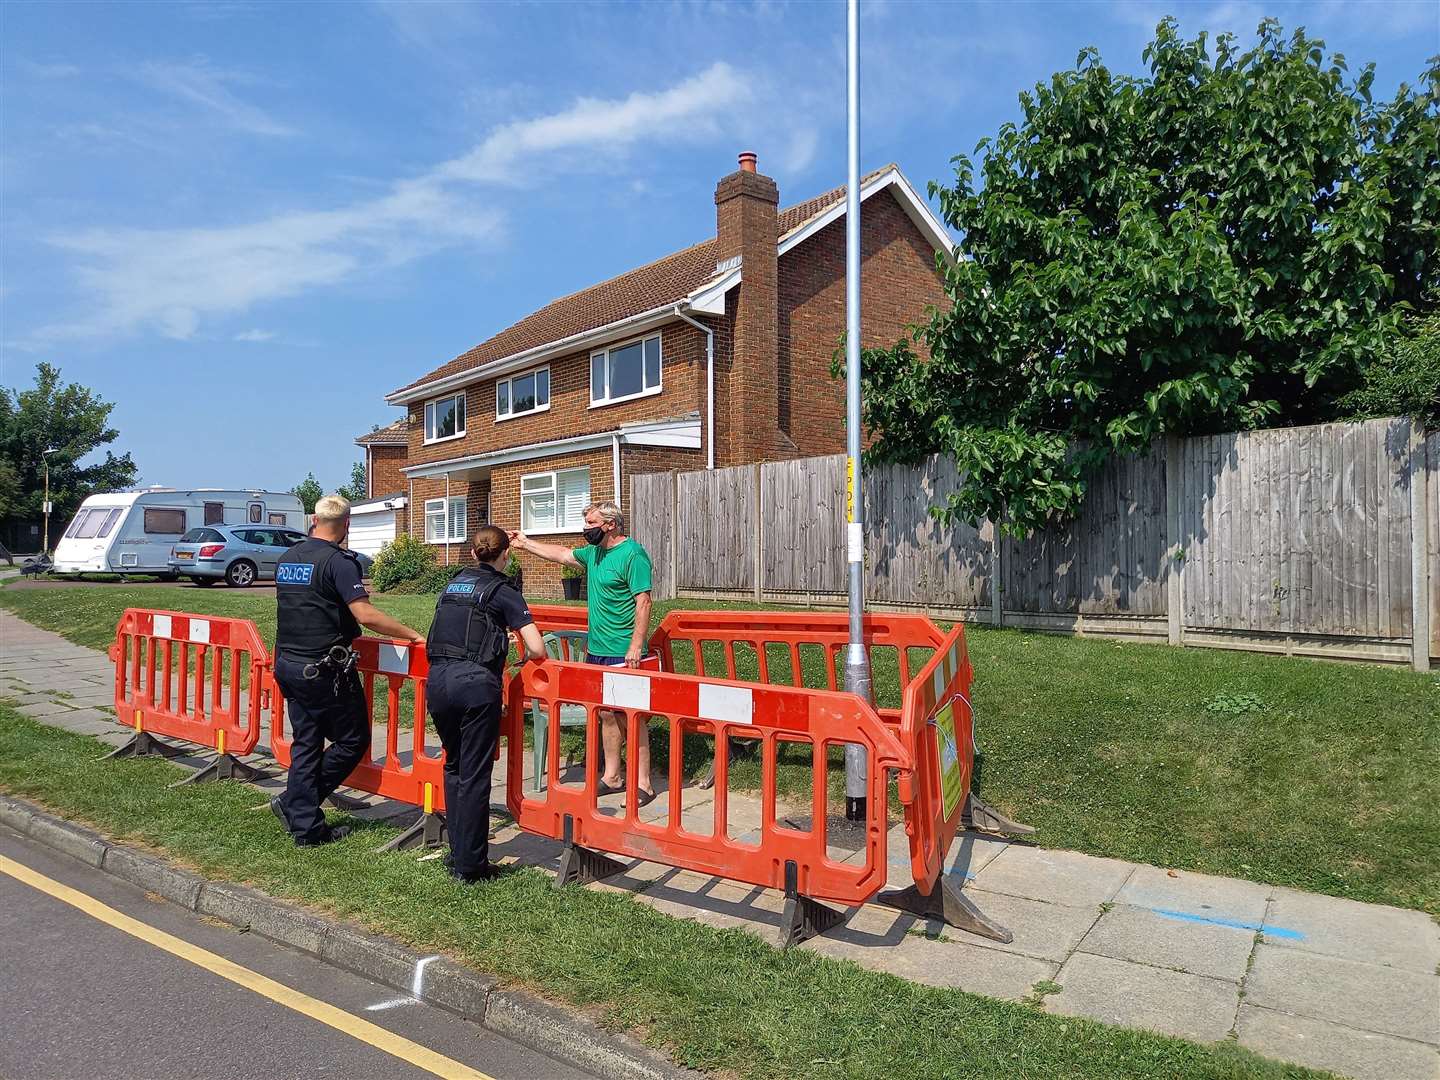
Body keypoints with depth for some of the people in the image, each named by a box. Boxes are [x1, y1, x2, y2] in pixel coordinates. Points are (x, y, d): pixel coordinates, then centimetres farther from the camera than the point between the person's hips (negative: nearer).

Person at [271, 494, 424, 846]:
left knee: (305, 744, 13)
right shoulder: (338, 561, -14)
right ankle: (294, 803, 6)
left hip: (288, 665, 8)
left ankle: (306, 826, 14)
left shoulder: (286, 559, 10)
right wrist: (414, 635, -14)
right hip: (325, 670, -8)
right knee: (352, 741, 6)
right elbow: (365, 615, -22)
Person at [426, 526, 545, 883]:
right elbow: (537, 650, -6)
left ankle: (457, 856, 26)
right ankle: (471, 867, 10)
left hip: (437, 679, 6)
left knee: (454, 767, 20)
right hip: (476, 683, -6)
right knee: (475, 776, 3)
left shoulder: (453, 583, 18)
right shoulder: (504, 591, 1)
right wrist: (525, 656, 14)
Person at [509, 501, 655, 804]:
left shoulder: (633, 554, -14)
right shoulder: (593, 552, 12)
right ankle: (612, 777, 24)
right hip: (597, 650, 9)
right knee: (606, 714, 13)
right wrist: (526, 544, 30)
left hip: (623, 654, -8)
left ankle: (643, 784, 3)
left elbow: (643, 602, -19)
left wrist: (636, 646, -23)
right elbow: (563, 554, 30)